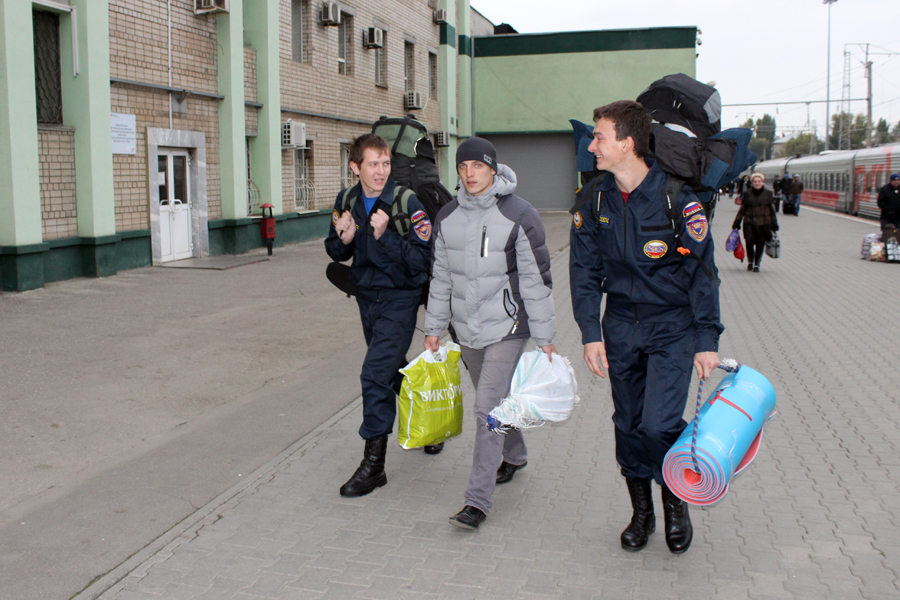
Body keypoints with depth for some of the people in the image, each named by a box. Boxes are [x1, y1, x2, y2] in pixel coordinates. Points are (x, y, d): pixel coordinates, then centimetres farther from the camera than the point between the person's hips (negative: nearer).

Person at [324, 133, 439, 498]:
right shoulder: (346, 202, 2)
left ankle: (373, 464, -6)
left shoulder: (407, 203, -16)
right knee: (393, 371, 20)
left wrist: (384, 236, -30)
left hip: (400, 299, -7)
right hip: (366, 297, 7)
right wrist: (344, 240, -12)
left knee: (375, 374, -14)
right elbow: (336, 253, 10)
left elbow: (421, 260, -20)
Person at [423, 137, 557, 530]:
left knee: (488, 406, -12)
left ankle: (478, 500, -6)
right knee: (493, 400, 19)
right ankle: (514, 456, 46)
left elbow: (536, 279, -8)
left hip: (507, 328, -5)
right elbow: (440, 276, 13)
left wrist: (544, 337, -8)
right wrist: (433, 327, 13)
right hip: (467, 329, 6)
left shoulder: (519, 216, -10)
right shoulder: (447, 217, 5)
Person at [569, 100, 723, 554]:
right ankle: (641, 511, 29)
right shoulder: (592, 202, -1)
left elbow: (702, 272, -8)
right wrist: (590, 333, -4)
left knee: (658, 424, -12)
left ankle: (676, 501, 17)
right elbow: (584, 271, 4)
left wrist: (707, 340, -9)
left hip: (673, 327, -4)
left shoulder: (676, 198, -13)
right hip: (620, 326, 4)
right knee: (628, 425, 10)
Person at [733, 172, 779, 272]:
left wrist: (774, 224, 9)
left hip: (764, 224, 1)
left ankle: (756, 265, 15)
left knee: (760, 244, 1)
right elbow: (742, 209, 10)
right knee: (749, 243, -5)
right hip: (749, 223, 0)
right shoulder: (747, 194, 4)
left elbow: (772, 210, 11)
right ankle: (750, 262, 20)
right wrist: (736, 223, 8)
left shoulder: (768, 194, 6)